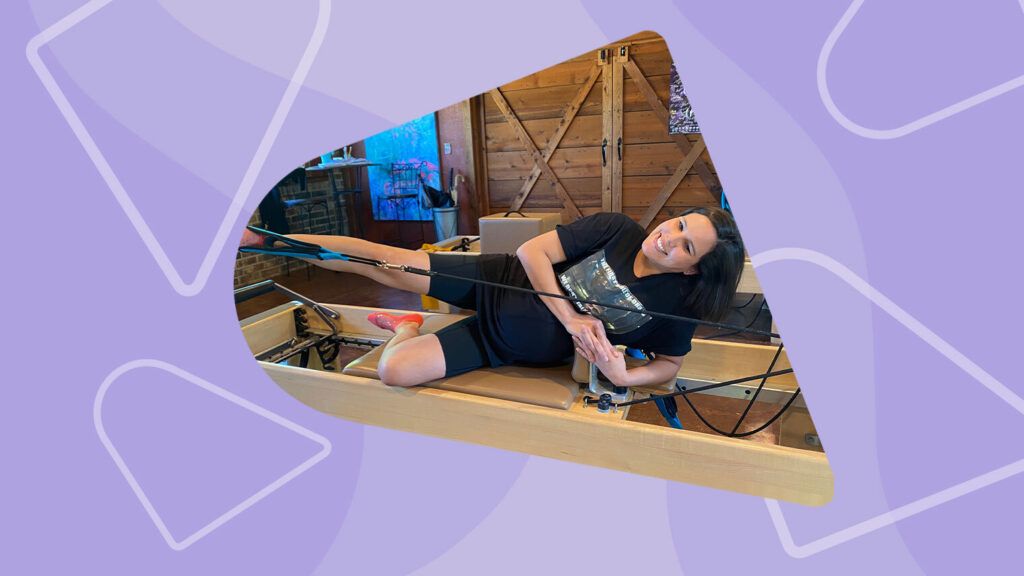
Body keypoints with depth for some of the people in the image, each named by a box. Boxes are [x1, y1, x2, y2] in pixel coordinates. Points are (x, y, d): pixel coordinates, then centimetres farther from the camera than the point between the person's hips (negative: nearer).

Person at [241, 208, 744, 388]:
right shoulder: (615, 229, -12)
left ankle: (407, 325, 19)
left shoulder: (675, 301, -11)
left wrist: (623, 376, -18)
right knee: (388, 261, -7)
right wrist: (569, 316, -22)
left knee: (395, 371, -17)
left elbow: (670, 363, 4)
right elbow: (531, 250, -14)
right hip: (498, 280, 1)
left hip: (505, 348, 0)